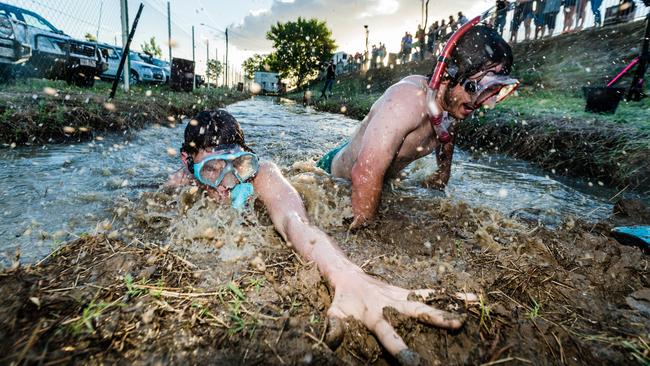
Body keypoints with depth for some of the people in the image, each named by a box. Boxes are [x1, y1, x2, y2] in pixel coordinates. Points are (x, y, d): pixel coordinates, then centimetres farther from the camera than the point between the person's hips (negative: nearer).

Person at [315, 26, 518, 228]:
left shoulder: (453, 102, -10)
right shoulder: (409, 100, -39)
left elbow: (446, 132, 16)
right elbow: (365, 174, -46)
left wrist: (443, 173, 23)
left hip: (383, 179, 8)